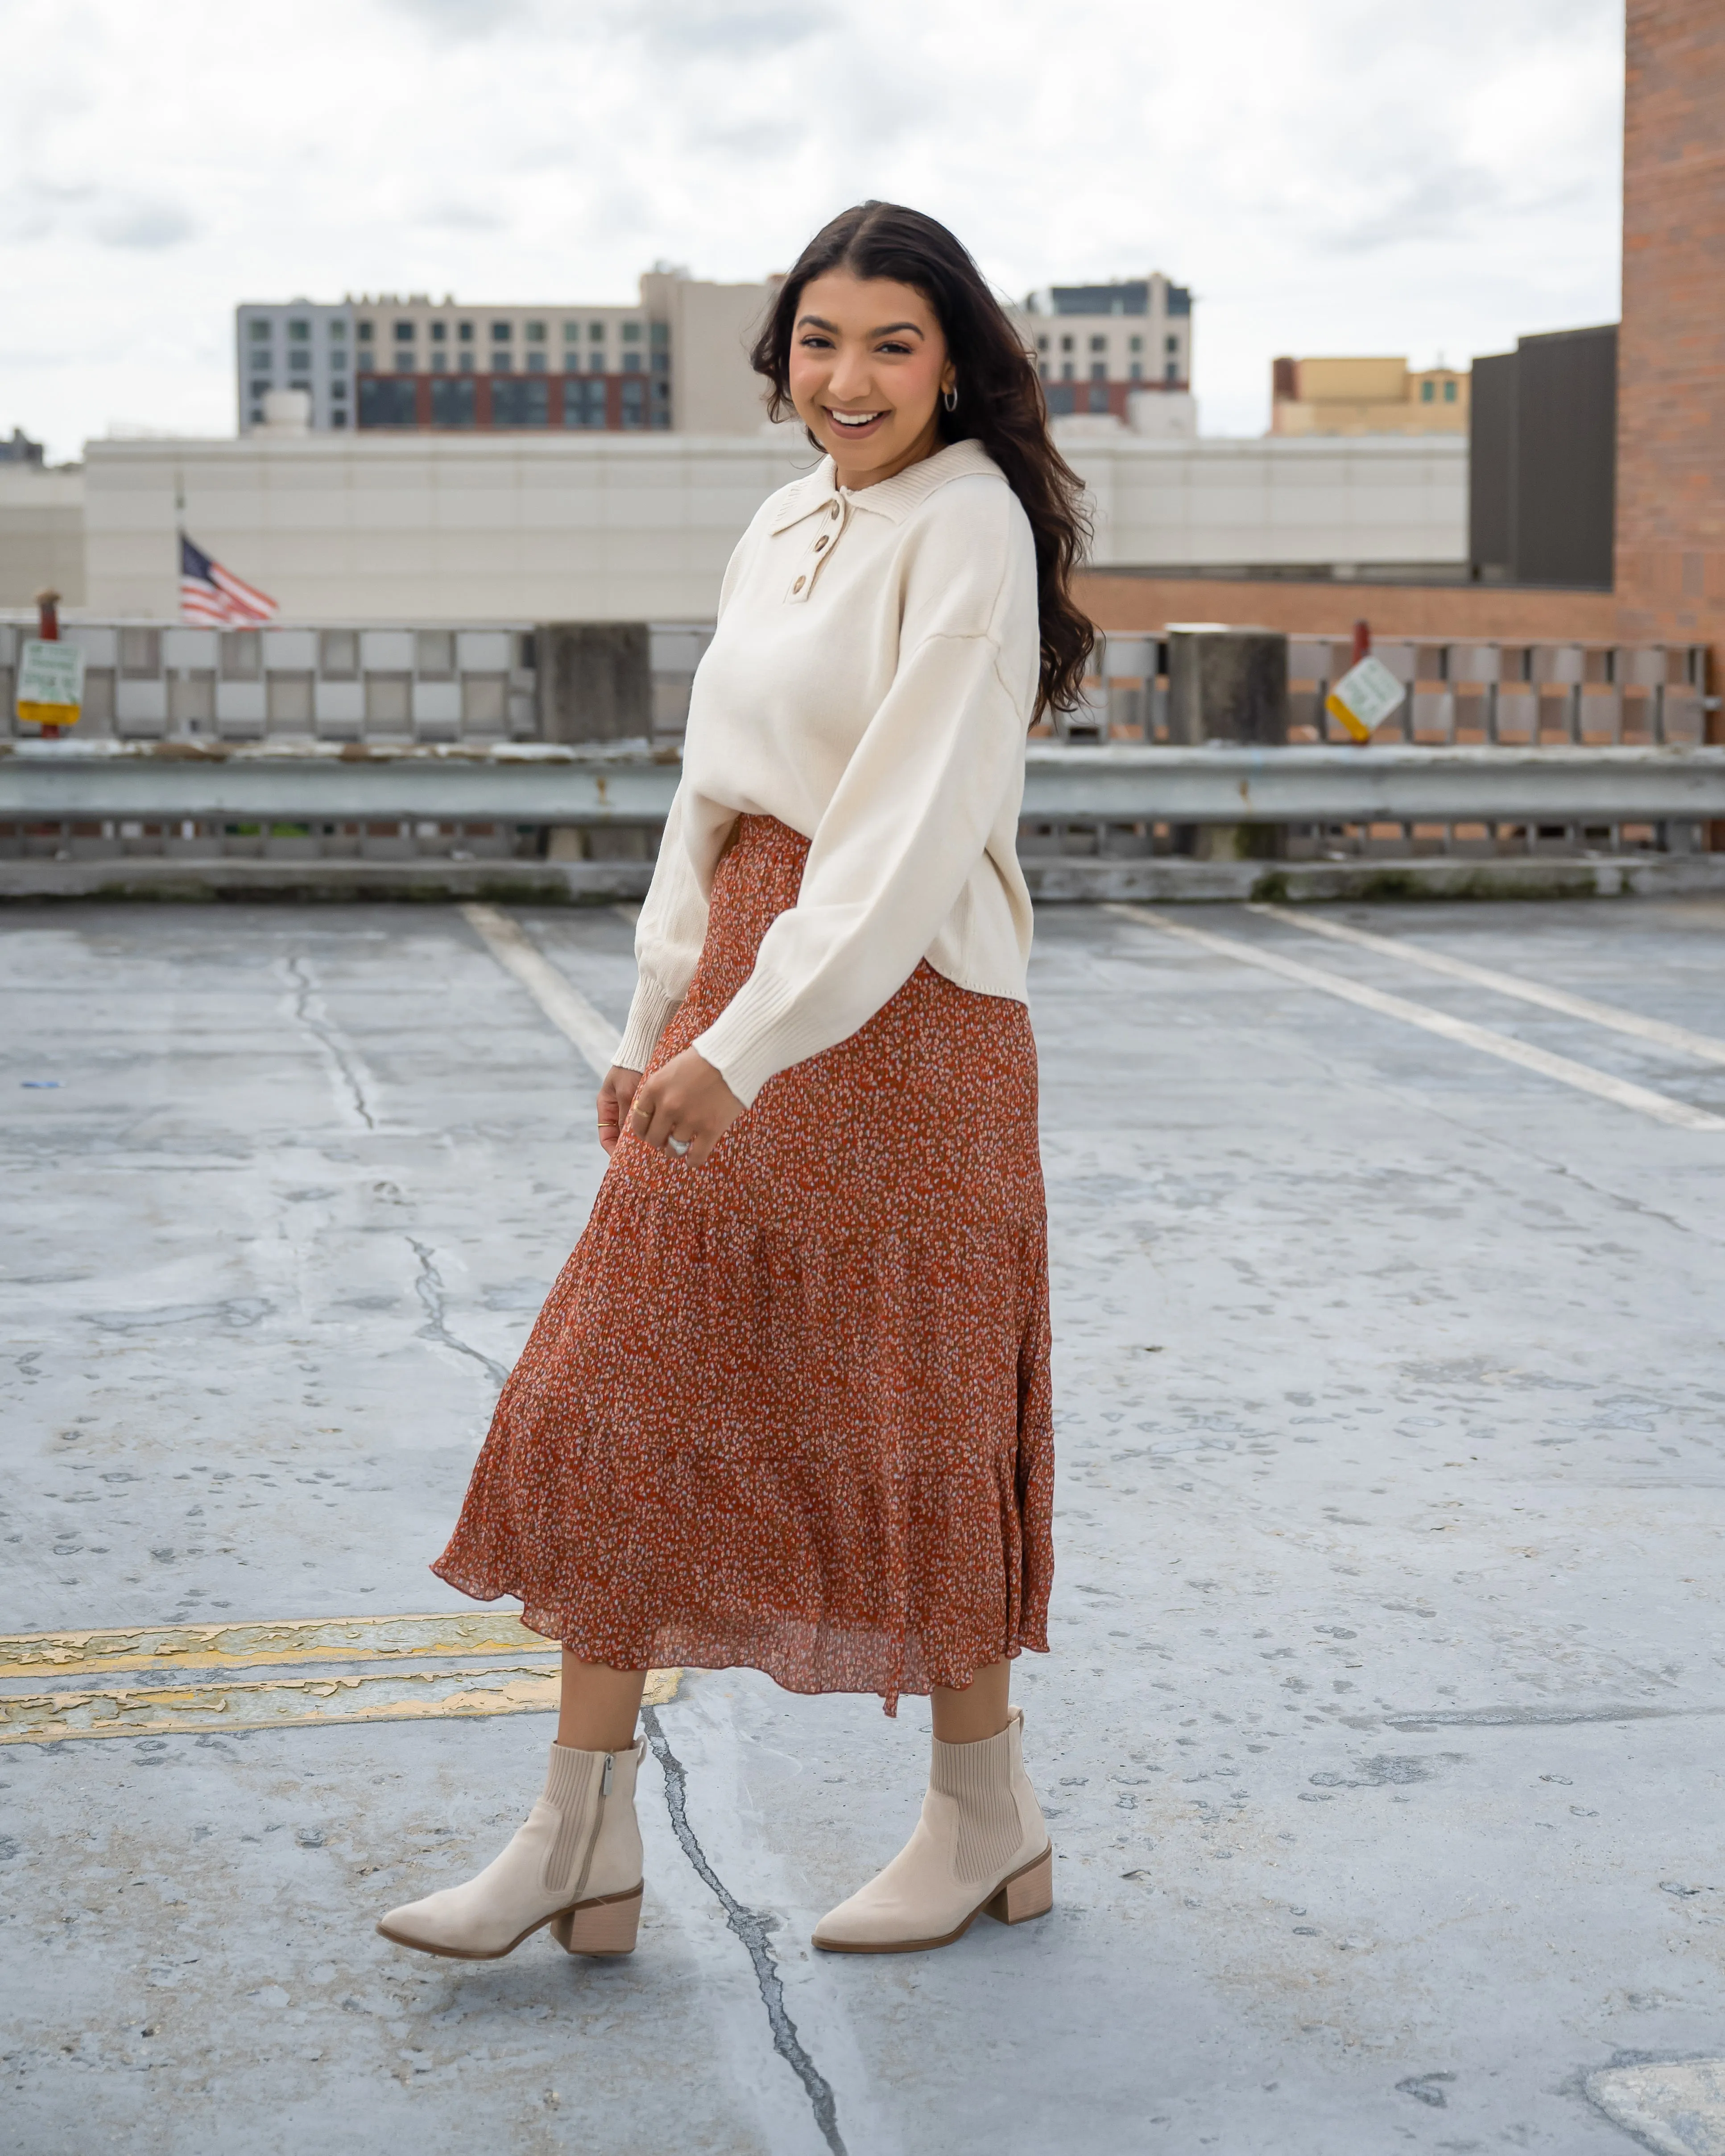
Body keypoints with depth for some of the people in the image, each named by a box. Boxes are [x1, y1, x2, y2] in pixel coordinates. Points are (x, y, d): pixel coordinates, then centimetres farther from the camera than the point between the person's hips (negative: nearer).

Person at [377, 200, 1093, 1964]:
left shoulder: (967, 530, -11)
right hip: (735, 1010, 8)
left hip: (900, 1016, -8)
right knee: (620, 1391, 6)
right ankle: (583, 1845, 14)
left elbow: (917, 825, -21)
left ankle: (988, 1818, 23)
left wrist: (747, 1040, -27)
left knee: (907, 1419, 3)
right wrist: (661, 1018, 17)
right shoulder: (783, 529, 14)